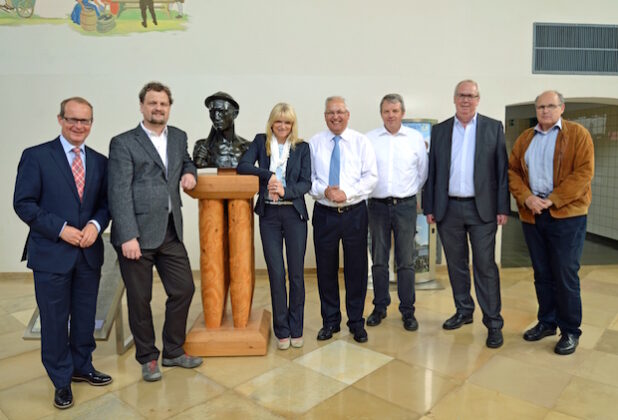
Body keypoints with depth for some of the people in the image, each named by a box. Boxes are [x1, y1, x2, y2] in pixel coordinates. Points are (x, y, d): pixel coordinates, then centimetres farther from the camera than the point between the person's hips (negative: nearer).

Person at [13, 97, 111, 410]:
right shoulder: (35, 156, -5)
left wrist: (96, 225, -11)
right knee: (54, 320, 8)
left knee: (86, 316, 16)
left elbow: (105, 203, 9)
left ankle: (82, 367, 36)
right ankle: (61, 380, 26)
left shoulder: (100, 161, 7)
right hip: (51, 253, -4)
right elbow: (23, 203, -8)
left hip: (89, 254, 4)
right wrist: (60, 229, -15)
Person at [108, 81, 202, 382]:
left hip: (171, 231, 5)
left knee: (183, 289, 10)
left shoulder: (179, 137, 12)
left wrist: (190, 173, 6)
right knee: (139, 299, 7)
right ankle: (148, 358, 27)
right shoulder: (123, 143, -5)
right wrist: (128, 236, -18)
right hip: (137, 233, -5)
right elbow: (119, 193, -11)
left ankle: (173, 351, 30)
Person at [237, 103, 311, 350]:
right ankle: (281, 330, 17)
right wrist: (269, 175, -18)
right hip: (269, 214, 0)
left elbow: (306, 182, -2)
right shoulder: (261, 142, 8)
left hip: (294, 213, 0)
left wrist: (285, 191, -19)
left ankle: (296, 329, 19)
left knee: (296, 273, 4)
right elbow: (242, 166, -5)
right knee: (276, 273, 3)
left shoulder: (302, 147, 5)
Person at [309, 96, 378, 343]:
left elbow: (371, 177, -4)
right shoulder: (314, 143, 5)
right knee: (326, 269, 8)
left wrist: (347, 193, -16)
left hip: (355, 212, 0)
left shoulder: (361, 142, 3)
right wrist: (324, 191, -16)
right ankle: (330, 321, 25)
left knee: (356, 268, 7)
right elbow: (307, 178, 2)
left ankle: (356, 322, 23)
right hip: (324, 213, 1)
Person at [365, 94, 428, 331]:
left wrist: (412, 191, 10)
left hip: (405, 205, 0)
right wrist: (368, 190, 2)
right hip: (378, 205, 1)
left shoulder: (415, 138, 4)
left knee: (406, 261, 3)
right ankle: (379, 307, 22)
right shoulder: (369, 139, 2)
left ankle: (407, 311, 15)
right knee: (379, 260, 9)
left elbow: (423, 172, 10)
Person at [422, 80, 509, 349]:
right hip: (448, 208, 3)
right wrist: (429, 207, 3)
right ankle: (463, 311, 28)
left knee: (485, 266, -1)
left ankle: (493, 322, 10)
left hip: (482, 208, -2)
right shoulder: (439, 130, 9)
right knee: (456, 264, 12)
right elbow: (432, 171, 7)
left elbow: (502, 170, 1)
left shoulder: (493, 128, 4)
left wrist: (502, 208, -5)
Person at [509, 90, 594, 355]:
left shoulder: (578, 134, 1)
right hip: (531, 215, 4)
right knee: (542, 273, 12)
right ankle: (547, 322, 26)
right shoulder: (525, 138, 13)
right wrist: (526, 198, -10)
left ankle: (570, 331, 14)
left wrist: (552, 200, -16)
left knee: (565, 275, 0)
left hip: (567, 214, -4)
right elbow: (512, 170, 7)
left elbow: (584, 172, -9)